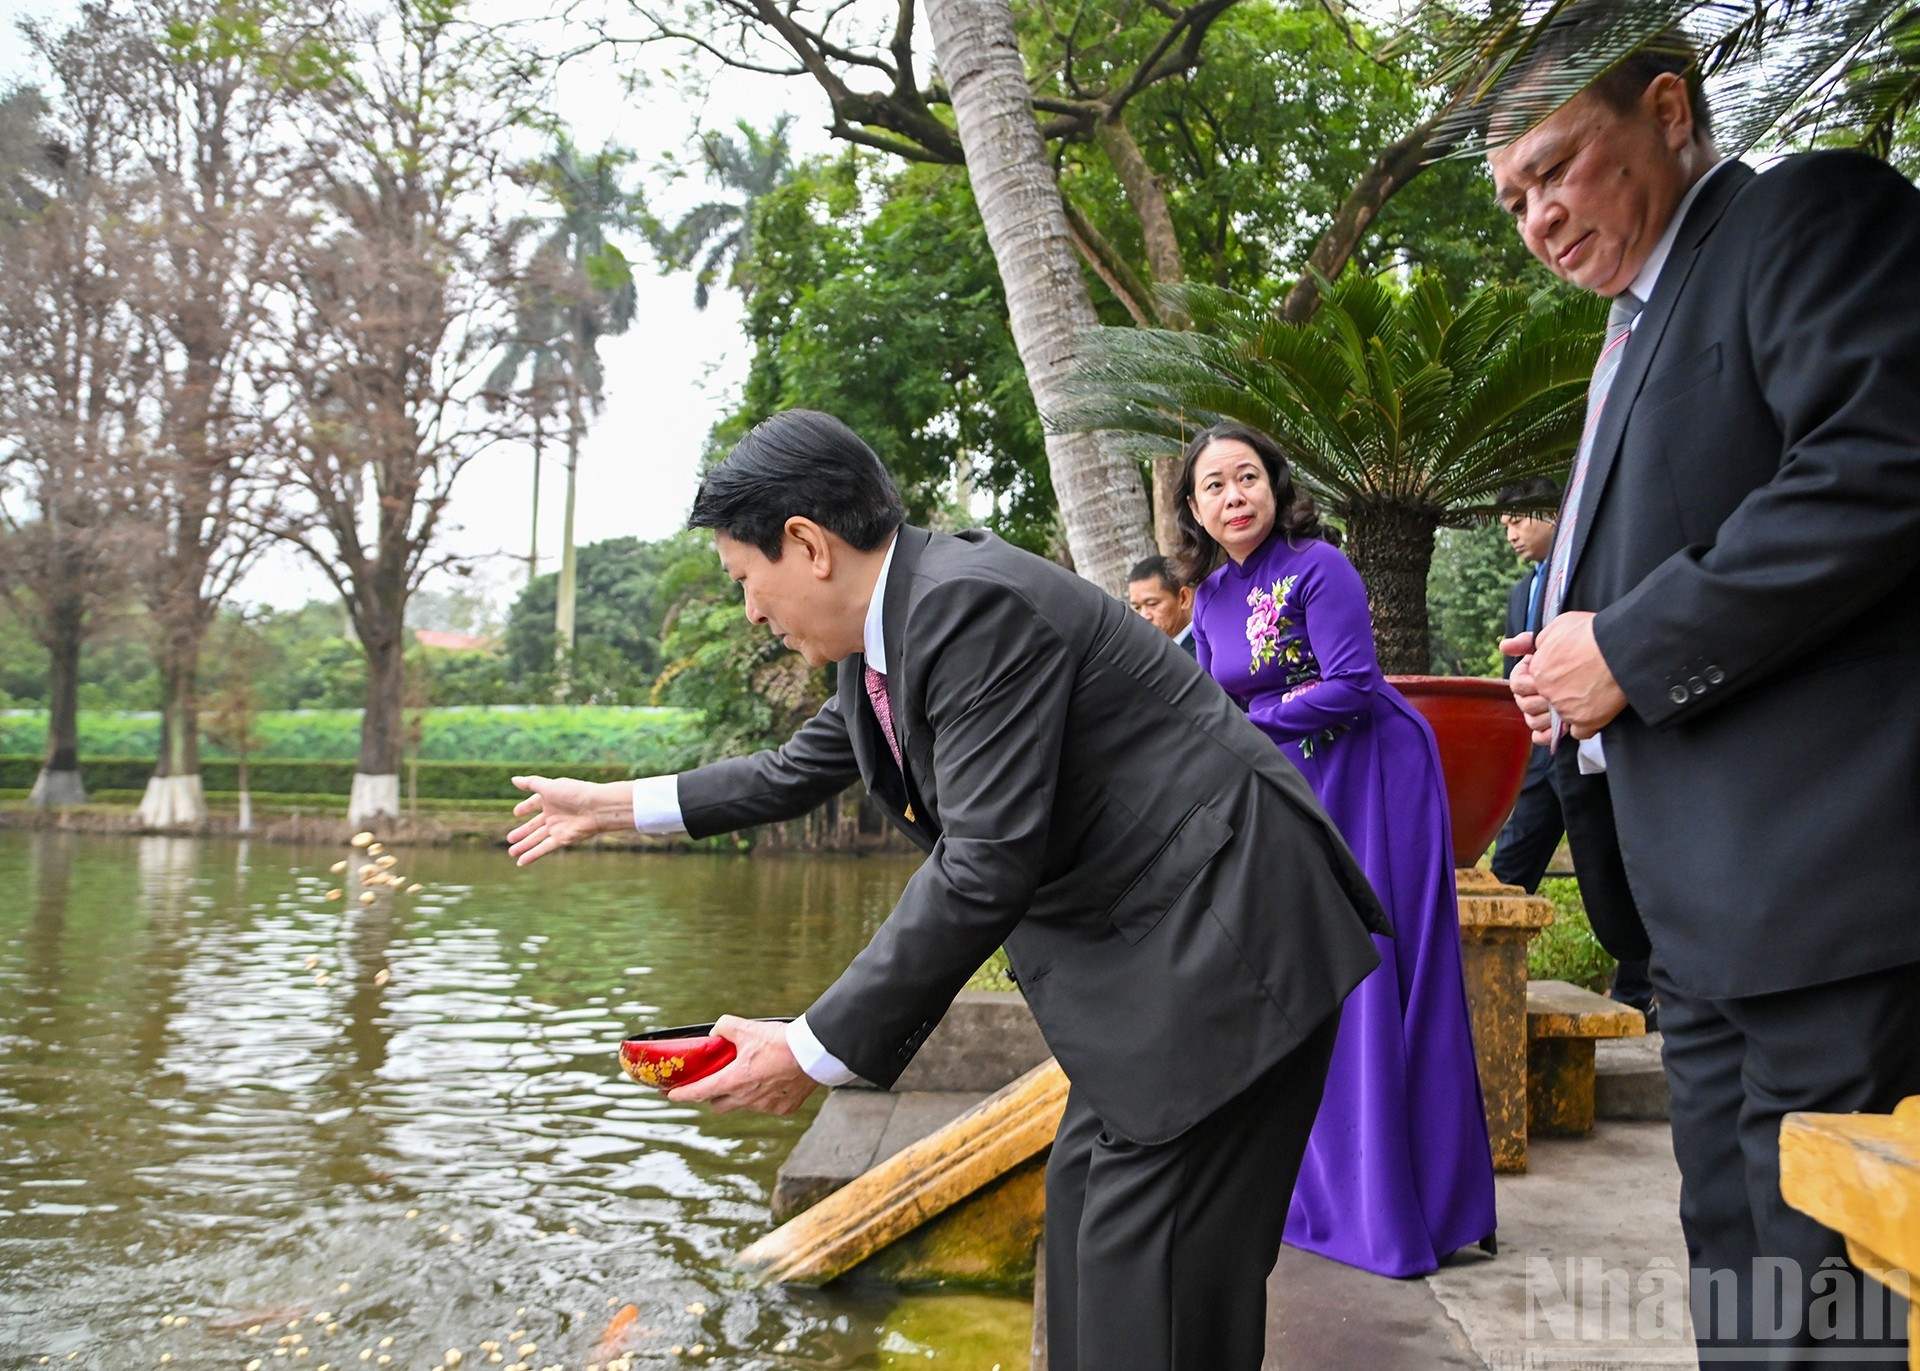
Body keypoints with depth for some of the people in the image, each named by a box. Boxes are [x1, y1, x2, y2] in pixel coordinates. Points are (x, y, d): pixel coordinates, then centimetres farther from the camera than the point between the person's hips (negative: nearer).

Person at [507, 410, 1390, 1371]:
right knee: (1086, 1203, 18)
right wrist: (613, 807, 29)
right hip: (1152, 949, 10)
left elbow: (986, 869, -27)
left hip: (1226, 935, -10)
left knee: (1144, 1265, -5)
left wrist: (816, 1052, -20)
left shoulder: (973, 606, -23)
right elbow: (797, 773, 24)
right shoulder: (890, 629, 8)